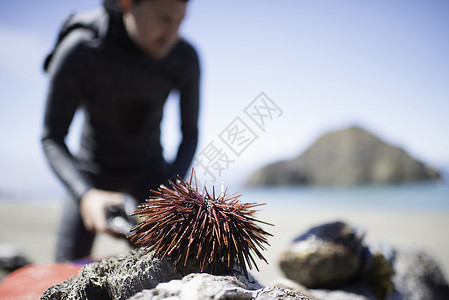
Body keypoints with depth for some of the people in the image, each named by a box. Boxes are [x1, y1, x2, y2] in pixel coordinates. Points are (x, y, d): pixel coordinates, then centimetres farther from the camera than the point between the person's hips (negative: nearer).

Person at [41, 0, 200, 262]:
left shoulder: (186, 57, -22)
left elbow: (190, 132, -10)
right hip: (94, 171, -1)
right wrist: (85, 195, -40)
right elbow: (52, 138, -23)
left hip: (149, 169, 2)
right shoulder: (78, 51, -28)